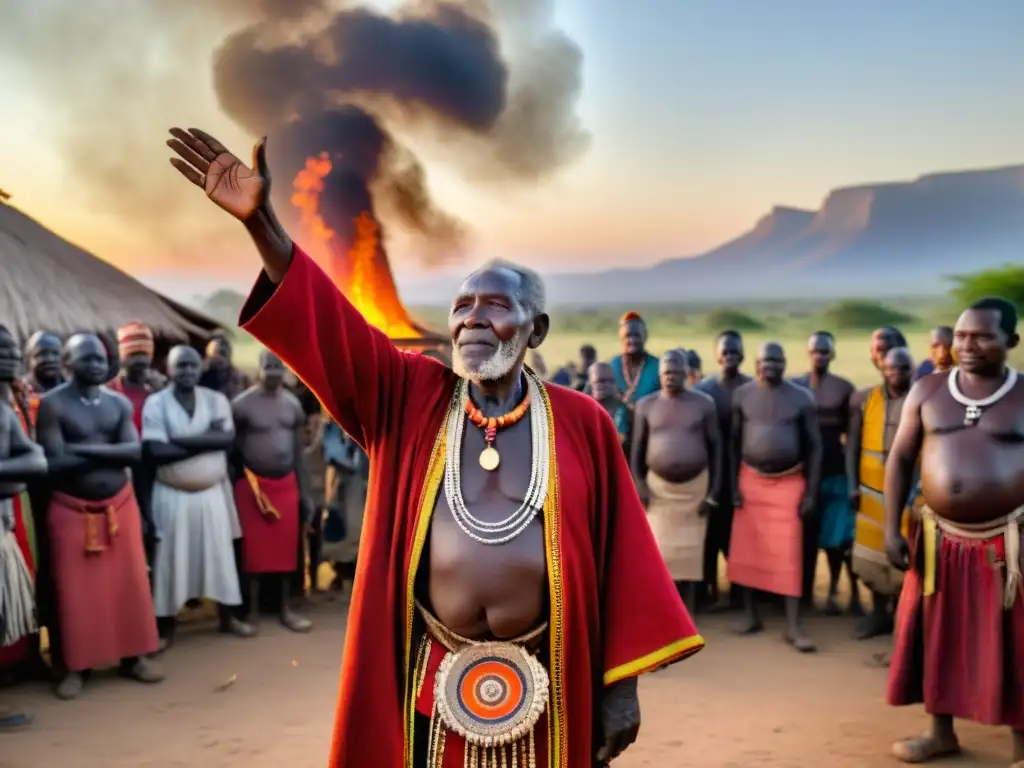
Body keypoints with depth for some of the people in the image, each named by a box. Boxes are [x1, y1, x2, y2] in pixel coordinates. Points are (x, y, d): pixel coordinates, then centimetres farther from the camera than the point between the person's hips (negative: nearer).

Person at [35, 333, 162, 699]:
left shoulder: (120, 403, 5)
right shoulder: (52, 404, -9)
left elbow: (135, 451, -8)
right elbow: (55, 463, -18)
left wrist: (85, 449, -19)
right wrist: (109, 453, -14)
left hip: (120, 504, 4)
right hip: (71, 509, -4)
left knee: (130, 583, 8)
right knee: (76, 591, 1)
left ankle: (133, 657, 20)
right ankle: (74, 667, 13)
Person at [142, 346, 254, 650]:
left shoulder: (216, 399, 2)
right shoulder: (156, 403, -7)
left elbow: (228, 439, -12)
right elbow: (155, 452, -18)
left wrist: (182, 440, -18)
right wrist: (206, 441, -15)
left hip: (212, 492, 3)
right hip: (172, 494, -3)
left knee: (219, 554, 11)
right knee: (170, 558, 3)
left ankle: (227, 617, 25)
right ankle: (165, 627, 14)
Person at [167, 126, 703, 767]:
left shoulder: (580, 421, -2)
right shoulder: (410, 397, 0)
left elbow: (619, 556, -2)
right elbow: (327, 324, -12)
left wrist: (621, 685, -3)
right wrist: (260, 220, -25)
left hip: (547, 686, -1)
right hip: (431, 682, 1)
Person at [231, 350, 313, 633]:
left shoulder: (293, 404, 7)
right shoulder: (242, 404, -8)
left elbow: (299, 450, 11)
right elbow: (232, 449, -6)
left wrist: (306, 493, 8)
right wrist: (237, 485, -12)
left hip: (286, 483, 4)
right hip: (252, 485, -4)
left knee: (286, 548, 8)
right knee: (254, 550, 1)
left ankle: (285, 609, 18)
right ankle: (253, 611, 11)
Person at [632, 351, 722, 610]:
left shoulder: (704, 403, -3)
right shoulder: (646, 405, 0)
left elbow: (715, 446, -1)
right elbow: (637, 447, 5)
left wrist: (714, 491, -6)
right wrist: (638, 484, -6)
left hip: (695, 486, 0)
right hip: (658, 486, 1)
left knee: (690, 552, 1)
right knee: (658, 552, -4)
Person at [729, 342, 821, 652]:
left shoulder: (802, 398, -3)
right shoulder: (742, 395, 1)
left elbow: (814, 446, 0)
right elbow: (734, 442, 5)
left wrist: (811, 492, -6)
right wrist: (733, 484, -1)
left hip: (789, 483, -2)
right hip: (750, 479, 2)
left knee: (789, 554, -5)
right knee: (747, 551, 4)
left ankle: (793, 626, -2)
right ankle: (751, 615, 16)